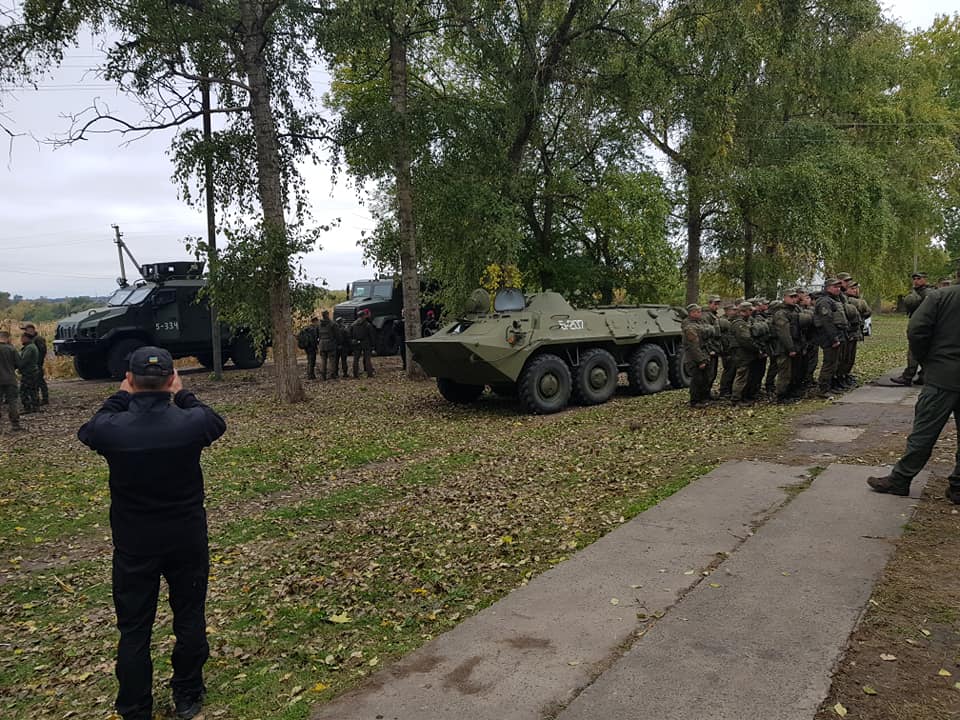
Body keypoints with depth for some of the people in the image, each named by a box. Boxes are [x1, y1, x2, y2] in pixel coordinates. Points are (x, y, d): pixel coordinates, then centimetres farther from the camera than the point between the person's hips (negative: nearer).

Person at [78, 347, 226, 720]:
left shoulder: (111, 429, -19)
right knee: (190, 619, 18)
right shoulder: (192, 422, -19)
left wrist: (120, 397, 11)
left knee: (134, 630, 13)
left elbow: (88, 430, 8)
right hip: (187, 541, 1)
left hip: (133, 545, 0)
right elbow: (217, 422, 7)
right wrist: (182, 394, 11)